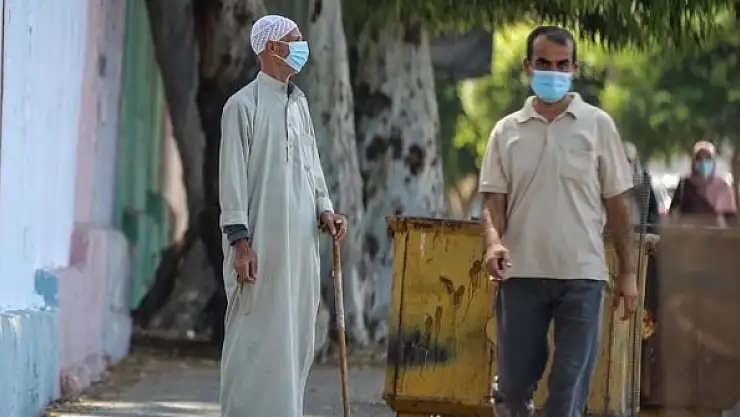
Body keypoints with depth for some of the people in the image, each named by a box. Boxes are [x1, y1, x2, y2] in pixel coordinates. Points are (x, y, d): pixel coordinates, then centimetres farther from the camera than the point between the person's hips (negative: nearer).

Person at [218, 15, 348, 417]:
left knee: (296, 335, 7)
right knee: (255, 336, -5)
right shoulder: (243, 104, -6)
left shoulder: (299, 103, 15)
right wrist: (240, 241, -14)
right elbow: (233, 176, -9)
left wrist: (324, 209, 4)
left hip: (300, 240, 7)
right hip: (261, 241, -7)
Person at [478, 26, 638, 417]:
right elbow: (494, 199, 5)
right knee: (514, 384, 3)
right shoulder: (507, 130, 7)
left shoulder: (597, 125, 3)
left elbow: (617, 201, 6)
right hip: (521, 273, 1)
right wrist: (493, 240, -16)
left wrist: (628, 271, 3)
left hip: (582, 275, -1)